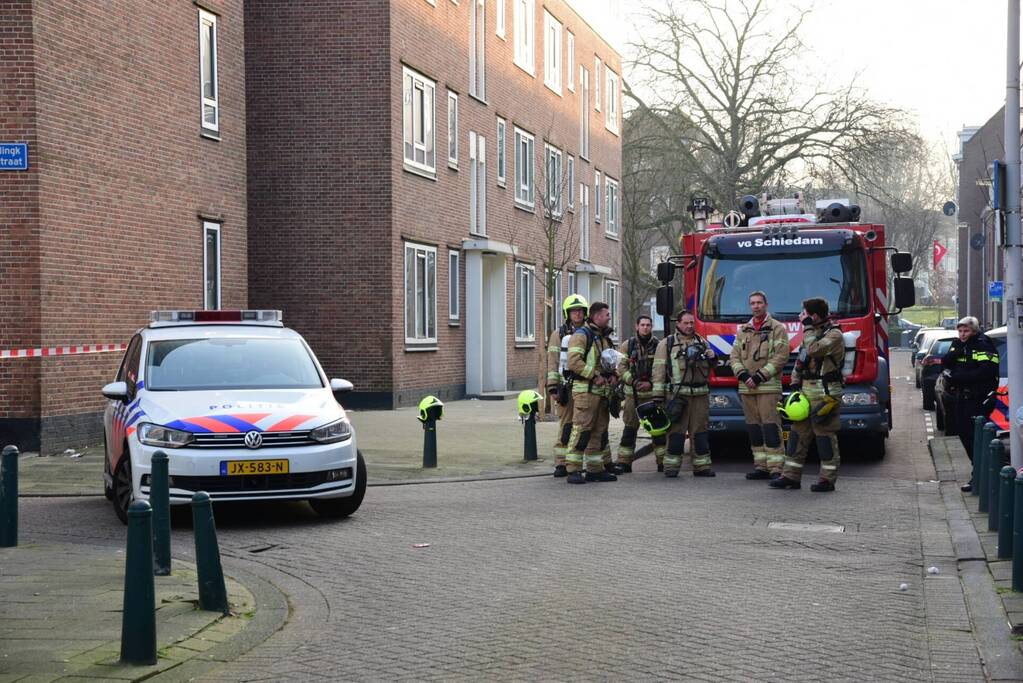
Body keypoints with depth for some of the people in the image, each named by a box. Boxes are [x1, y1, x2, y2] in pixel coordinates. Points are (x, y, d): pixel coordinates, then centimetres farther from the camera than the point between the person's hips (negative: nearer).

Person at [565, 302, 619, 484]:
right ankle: (573, 470, -11)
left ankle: (595, 469, 18)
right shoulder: (582, 335, -7)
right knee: (581, 429, -12)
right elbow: (574, 361, -18)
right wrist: (594, 376, -19)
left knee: (599, 431, 11)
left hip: (603, 392, 9)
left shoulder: (605, 338, 21)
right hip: (586, 391, -9)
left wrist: (614, 375, 6)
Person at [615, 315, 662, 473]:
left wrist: (651, 383, -15)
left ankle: (663, 462, 7)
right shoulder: (627, 345, 6)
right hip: (632, 394, 0)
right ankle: (624, 463, 6)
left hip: (653, 393, 0)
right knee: (630, 428, 2)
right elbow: (620, 367, 0)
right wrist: (633, 381, -14)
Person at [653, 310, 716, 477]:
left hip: (701, 394, 4)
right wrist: (658, 396, -5)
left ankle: (702, 465, 9)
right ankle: (671, 466, 0)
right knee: (676, 431, -4)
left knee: (700, 431, 4)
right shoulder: (667, 344, 7)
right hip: (677, 394, -4)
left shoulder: (702, 343, 19)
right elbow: (659, 370, 2)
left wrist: (712, 357, 1)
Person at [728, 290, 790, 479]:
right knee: (753, 427, 5)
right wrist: (743, 375, -7)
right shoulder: (743, 331, 17)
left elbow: (781, 357, -7)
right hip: (746, 386, 5)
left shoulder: (777, 328, 2)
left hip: (768, 386, -5)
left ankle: (776, 468, -14)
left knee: (770, 426, -12)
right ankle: (761, 466, 10)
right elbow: (734, 356, 12)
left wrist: (760, 376, -13)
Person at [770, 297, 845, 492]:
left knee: (825, 435, -4)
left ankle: (828, 479, 1)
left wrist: (808, 328, -15)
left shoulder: (834, 335, -10)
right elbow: (800, 359, 22)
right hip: (806, 391, 9)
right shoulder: (812, 333, 19)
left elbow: (814, 350, -26)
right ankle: (791, 476, 10)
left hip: (825, 394, -9)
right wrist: (795, 383, 11)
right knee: (798, 433, 7)